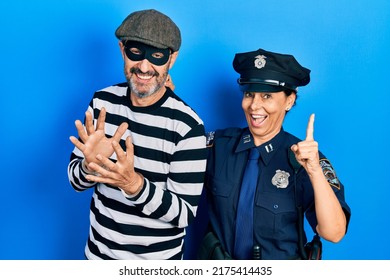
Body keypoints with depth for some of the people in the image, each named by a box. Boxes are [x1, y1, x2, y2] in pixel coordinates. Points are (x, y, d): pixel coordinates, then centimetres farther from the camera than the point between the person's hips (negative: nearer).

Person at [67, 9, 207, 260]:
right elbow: (76, 180, -1)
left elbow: (185, 215, -19)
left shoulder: (187, 125, -21)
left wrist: (134, 184, -34)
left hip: (157, 259, -4)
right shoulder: (102, 102, -8)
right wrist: (91, 164, -23)